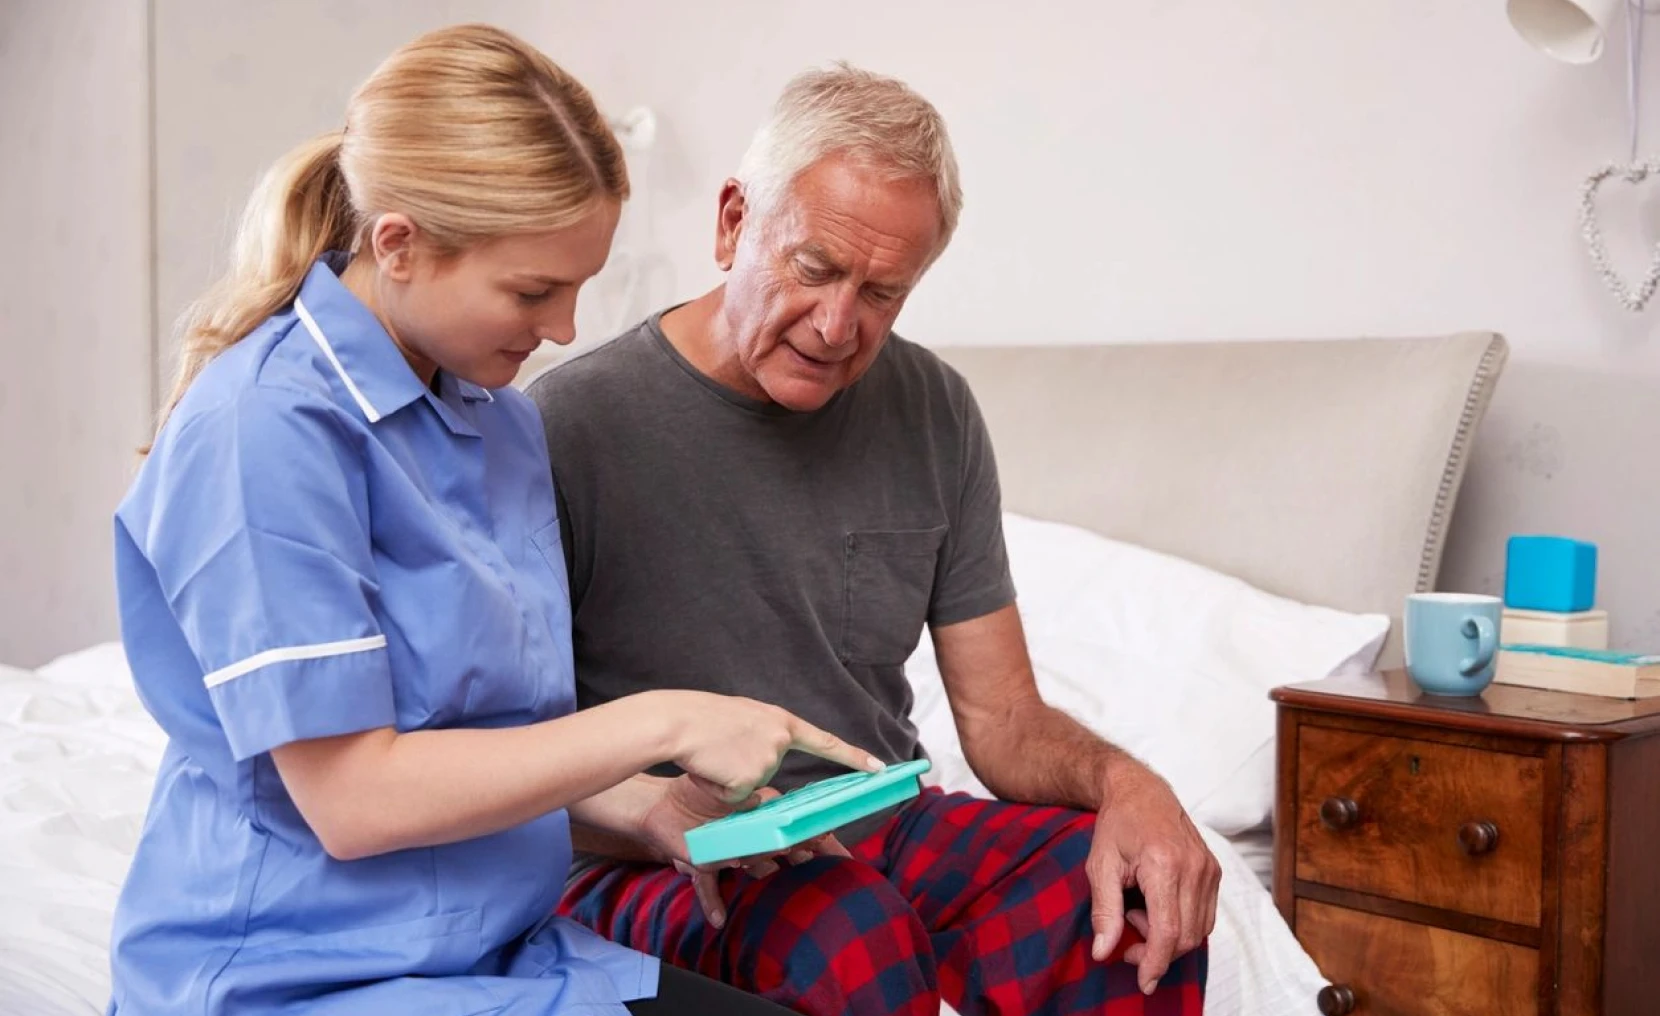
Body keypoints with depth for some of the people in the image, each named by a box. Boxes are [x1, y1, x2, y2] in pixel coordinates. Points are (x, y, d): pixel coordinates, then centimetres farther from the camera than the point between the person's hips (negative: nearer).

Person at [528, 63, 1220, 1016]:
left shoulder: (933, 413, 2)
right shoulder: (571, 425, -12)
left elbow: (1002, 719, 4)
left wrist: (1121, 780, -18)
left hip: (886, 828, 4)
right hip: (651, 866, -3)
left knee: (1146, 910, -23)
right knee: (859, 937, -35)